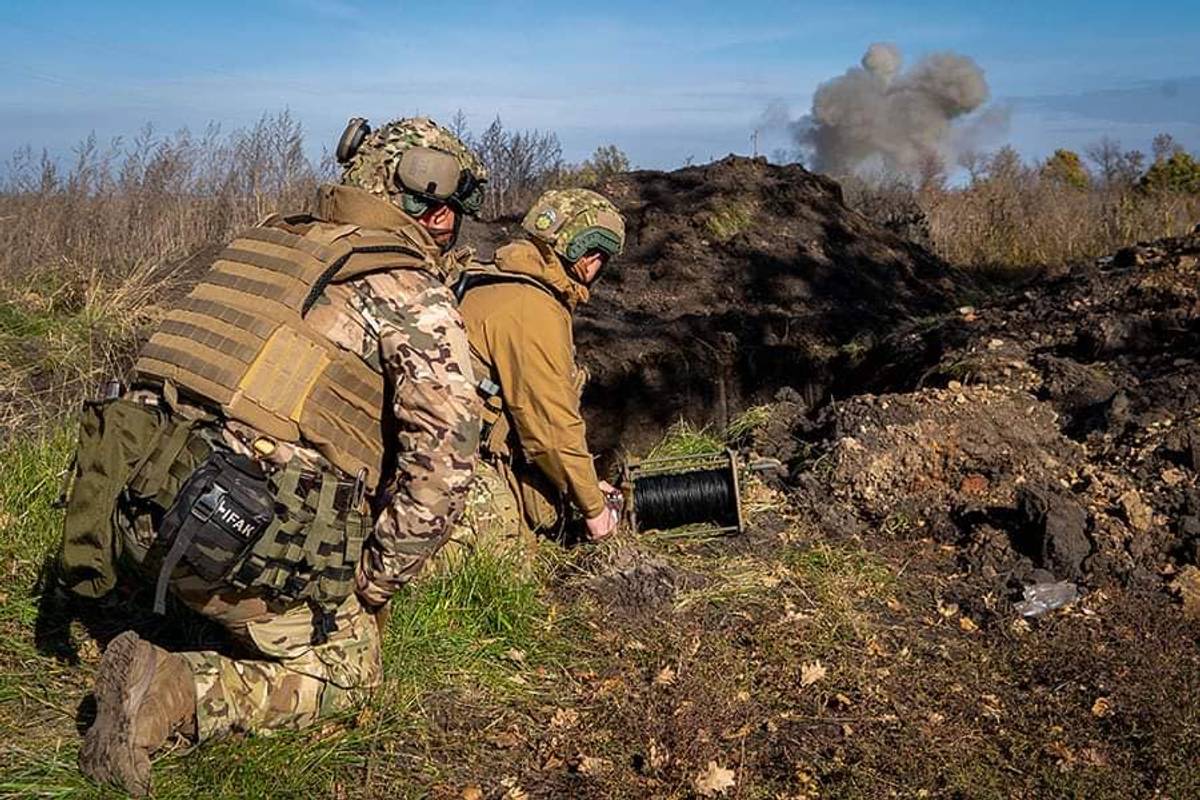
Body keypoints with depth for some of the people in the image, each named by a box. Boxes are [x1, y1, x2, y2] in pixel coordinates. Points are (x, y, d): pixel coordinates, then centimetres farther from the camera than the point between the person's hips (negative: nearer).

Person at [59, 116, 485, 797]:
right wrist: (376, 585, 0)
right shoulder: (416, 297, -4)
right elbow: (444, 458, -12)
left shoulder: (271, 239, 17)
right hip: (245, 542, -8)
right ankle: (177, 693, -4)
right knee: (347, 669, 15)